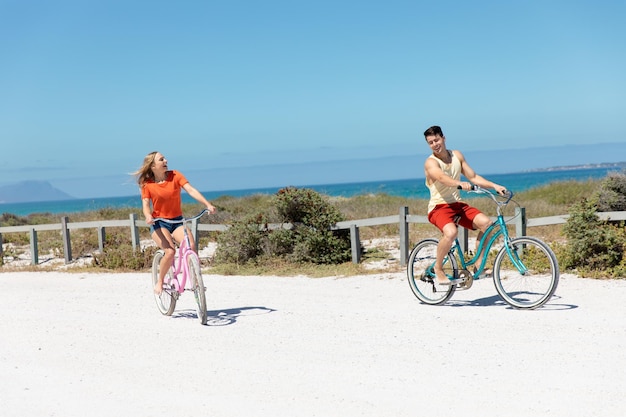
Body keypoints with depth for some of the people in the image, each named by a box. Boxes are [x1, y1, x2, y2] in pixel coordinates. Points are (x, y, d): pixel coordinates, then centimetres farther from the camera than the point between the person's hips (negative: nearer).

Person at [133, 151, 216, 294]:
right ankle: (159, 282, -4)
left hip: (177, 221, 2)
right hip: (158, 223, -2)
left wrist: (207, 204, -25)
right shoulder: (147, 184, -3)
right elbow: (145, 204, -8)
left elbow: (191, 190, -12)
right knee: (170, 251, -26)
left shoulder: (175, 175, -2)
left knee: (191, 246, -25)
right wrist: (148, 216, -32)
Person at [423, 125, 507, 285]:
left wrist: (494, 186, -3)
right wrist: (460, 184, -51)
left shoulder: (457, 155, 8)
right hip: (439, 207, -6)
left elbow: (473, 177, 11)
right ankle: (438, 268, -11)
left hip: (457, 204, 6)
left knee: (486, 223, -18)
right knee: (451, 232, -36)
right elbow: (442, 178, -33)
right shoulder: (430, 162, -12)